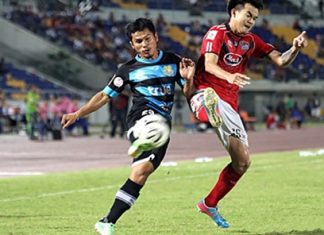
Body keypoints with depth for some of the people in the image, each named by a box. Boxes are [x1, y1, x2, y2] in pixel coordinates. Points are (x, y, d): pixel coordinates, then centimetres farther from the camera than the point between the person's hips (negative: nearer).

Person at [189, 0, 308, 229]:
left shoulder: (251, 41, 16)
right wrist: (229, 77, -39)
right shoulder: (217, 33, -1)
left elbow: (281, 61, 11)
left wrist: (295, 48, -12)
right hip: (206, 95, -6)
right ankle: (210, 112, -84)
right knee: (212, 97, -45)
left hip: (230, 105, 6)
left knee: (243, 161, 5)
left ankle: (210, 204, 23)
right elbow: (209, 64, -18)